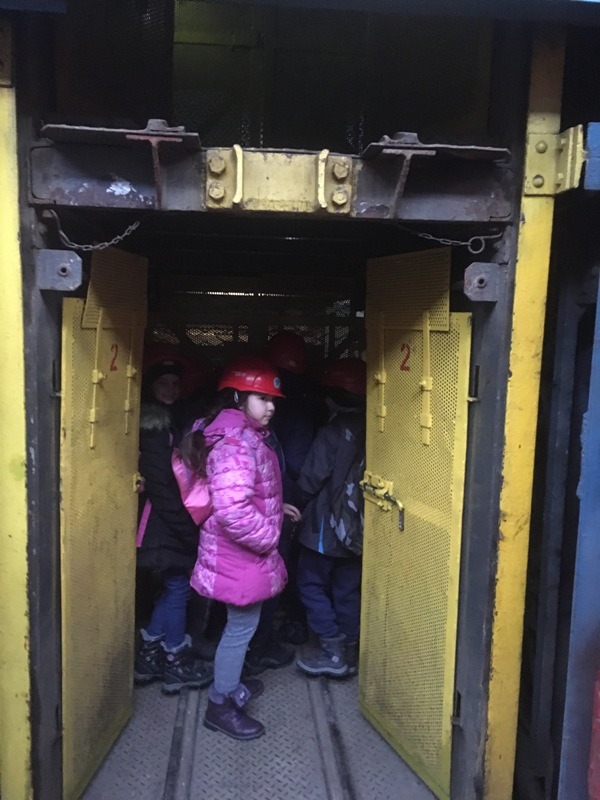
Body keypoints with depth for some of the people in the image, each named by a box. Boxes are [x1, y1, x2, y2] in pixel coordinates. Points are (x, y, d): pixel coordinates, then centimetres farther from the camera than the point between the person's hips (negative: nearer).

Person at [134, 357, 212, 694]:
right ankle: (177, 665, 19)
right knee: (178, 587, 3)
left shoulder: (167, 423, 13)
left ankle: (148, 654, 27)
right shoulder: (155, 427, -16)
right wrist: (187, 529, -19)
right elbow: (161, 486, -21)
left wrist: (188, 524, 8)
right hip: (166, 524, -9)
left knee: (175, 587, 16)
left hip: (172, 523, 9)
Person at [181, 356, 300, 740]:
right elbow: (232, 510, -35)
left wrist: (276, 507, 11)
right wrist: (269, 535, -21)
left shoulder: (247, 436, 9)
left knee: (242, 624, 23)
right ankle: (221, 705, 23)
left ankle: (231, 684, 43)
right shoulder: (236, 442, -25)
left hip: (247, 553, 10)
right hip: (241, 555, -10)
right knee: (241, 626, 5)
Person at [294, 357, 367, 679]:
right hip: (358, 528, 6)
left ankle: (332, 651, 6)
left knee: (312, 584, 8)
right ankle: (349, 652, 22)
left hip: (327, 526, -6)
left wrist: (300, 507, 4)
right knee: (347, 590, 15)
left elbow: (310, 480, -14)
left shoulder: (332, 432, -16)